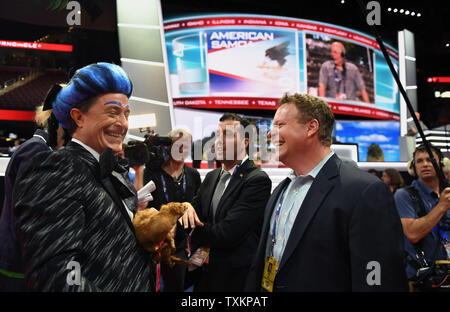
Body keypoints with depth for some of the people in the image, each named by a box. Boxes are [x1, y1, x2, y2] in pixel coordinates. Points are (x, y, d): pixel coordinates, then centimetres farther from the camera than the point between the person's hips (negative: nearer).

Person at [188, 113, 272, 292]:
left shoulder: (258, 180, -18)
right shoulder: (211, 177, 9)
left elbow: (226, 234, -24)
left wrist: (193, 234, -9)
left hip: (235, 279, -7)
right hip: (205, 274, 7)